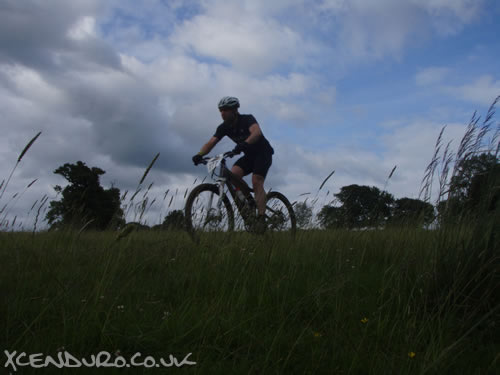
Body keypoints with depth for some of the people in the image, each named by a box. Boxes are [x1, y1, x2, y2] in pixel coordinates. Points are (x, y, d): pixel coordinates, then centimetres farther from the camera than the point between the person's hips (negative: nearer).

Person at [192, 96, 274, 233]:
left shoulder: (247, 119, -22)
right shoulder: (224, 127, -5)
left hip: (263, 153, -6)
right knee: (233, 174, -20)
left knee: (256, 182, -23)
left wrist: (244, 144, -62)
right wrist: (199, 155, -33)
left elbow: (257, 132, -42)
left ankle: (261, 219, -25)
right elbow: (211, 142, -14)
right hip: (249, 155, 6)